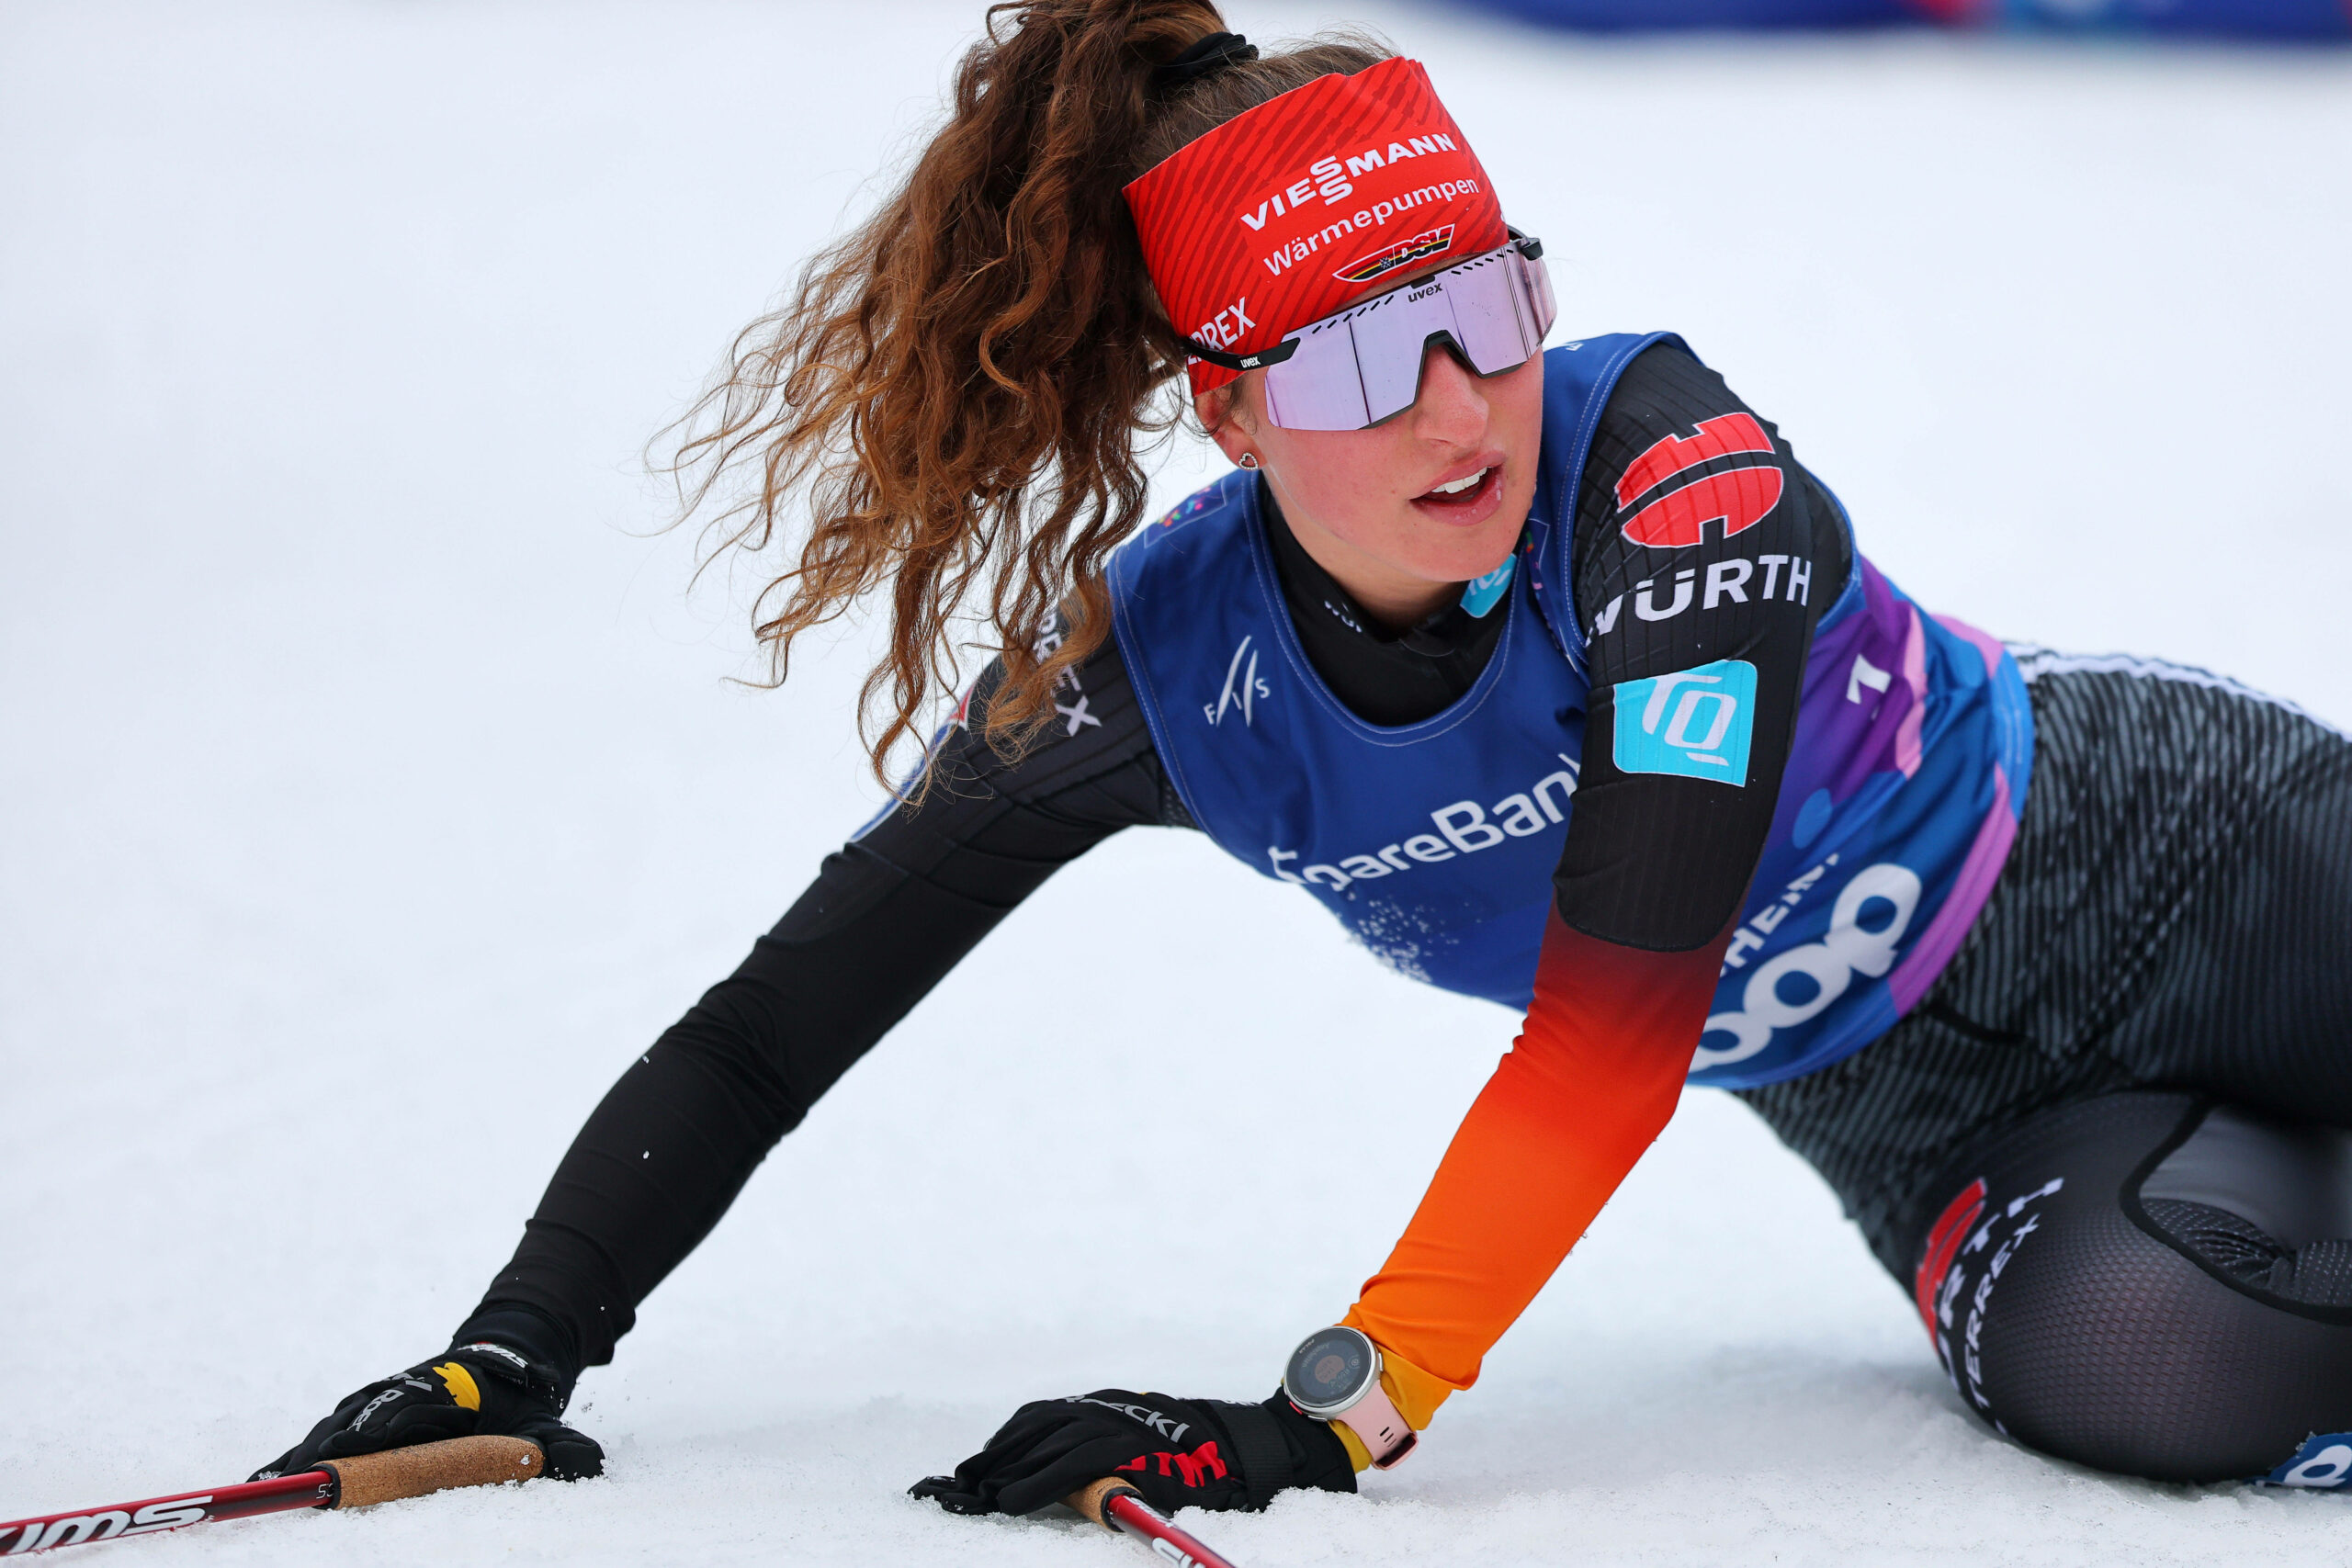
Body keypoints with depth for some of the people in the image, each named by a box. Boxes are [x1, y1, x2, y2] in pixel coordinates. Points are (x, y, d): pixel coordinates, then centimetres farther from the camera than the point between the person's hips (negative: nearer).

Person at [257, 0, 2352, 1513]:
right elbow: (773, 1023, -13)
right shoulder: (1161, 667, -18)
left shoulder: (1668, 468, -30)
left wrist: (1341, 1409, -43)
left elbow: (1623, 1006, -38)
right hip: (1926, 1123, 2)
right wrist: (522, 1348, -24)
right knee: (2151, 1374, -28)